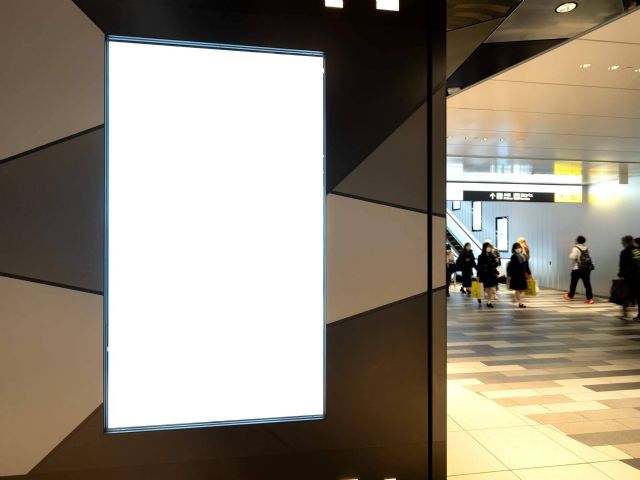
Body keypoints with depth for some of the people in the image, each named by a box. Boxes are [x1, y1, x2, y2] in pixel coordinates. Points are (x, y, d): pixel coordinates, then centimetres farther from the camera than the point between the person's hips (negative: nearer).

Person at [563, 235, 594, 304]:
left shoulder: (576, 249, -13)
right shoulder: (586, 249, 8)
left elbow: (572, 257, -22)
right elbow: (588, 257, 16)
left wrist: (570, 254, -4)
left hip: (577, 269, -5)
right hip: (587, 268, 5)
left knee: (573, 283, 10)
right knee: (587, 284, 2)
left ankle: (570, 296, 25)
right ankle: (590, 298, -4)